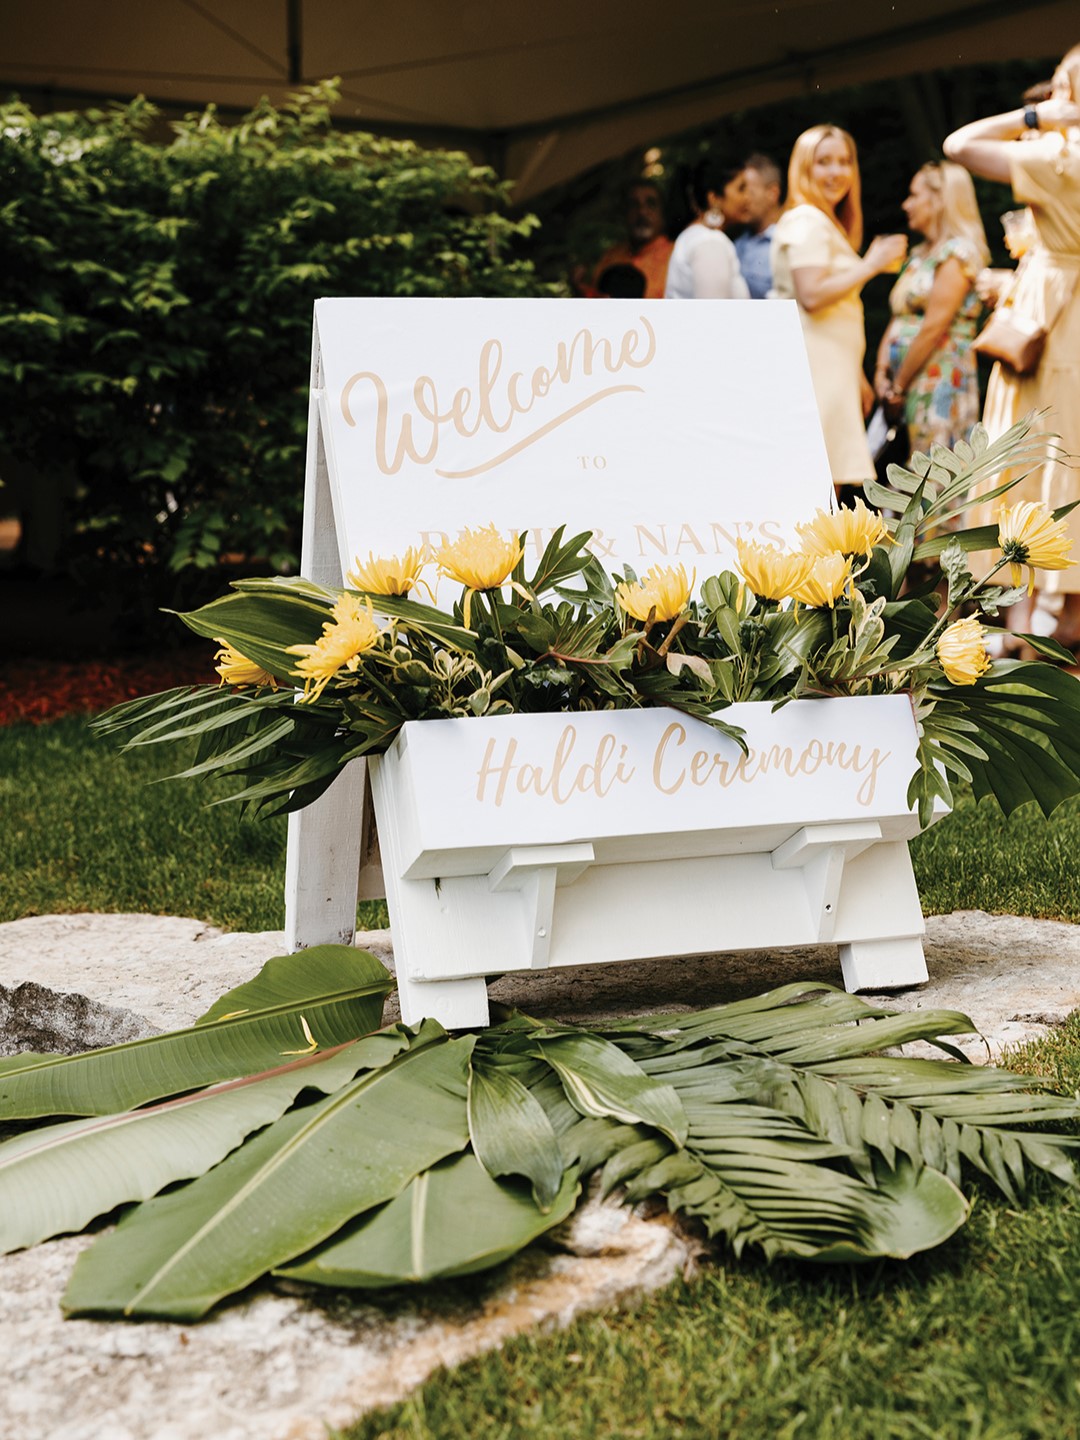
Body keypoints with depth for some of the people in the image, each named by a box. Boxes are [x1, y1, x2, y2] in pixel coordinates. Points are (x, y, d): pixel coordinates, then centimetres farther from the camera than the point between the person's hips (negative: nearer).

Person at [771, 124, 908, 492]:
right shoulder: (806, 221, -7)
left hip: (832, 369, 10)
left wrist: (856, 376, 25)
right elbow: (811, 295, -20)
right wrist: (871, 265, -14)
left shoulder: (830, 225, 24)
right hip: (814, 369, -10)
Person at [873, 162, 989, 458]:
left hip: (939, 380, -9)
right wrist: (882, 373, 1)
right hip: (905, 382, 9)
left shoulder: (958, 252, -7)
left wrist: (898, 387, -12)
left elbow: (933, 329, -14)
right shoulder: (919, 254, 19)